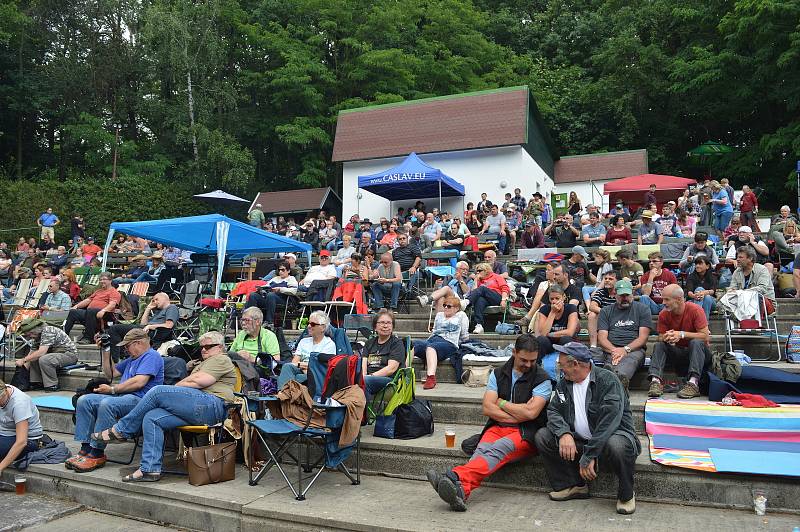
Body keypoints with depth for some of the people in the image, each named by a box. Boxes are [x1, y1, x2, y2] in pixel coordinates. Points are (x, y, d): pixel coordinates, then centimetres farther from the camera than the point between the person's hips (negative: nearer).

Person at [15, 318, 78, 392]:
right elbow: (31, 353, 11)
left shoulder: (47, 331, -21)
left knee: (43, 360, -29)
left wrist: (23, 360, -20)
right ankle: (38, 383, 10)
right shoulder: (36, 337, 9)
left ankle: (53, 386, -17)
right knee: (33, 357, 6)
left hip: (70, 354, -10)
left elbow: (41, 352, -28)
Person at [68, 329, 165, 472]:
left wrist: (112, 389, -7)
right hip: (121, 397, 10)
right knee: (84, 400, -4)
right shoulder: (131, 359, 29)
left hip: (139, 399, -10)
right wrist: (106, 352, 23)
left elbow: (139, 382, -17)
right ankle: (85, 448, -11)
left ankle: (97, 454, -25)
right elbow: (110, 374, 34)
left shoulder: (152, 356, -5)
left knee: (106, 404, -34)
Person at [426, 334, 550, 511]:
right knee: (483, 449, -29)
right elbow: (487, 408, 2)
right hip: (498, 427, 4)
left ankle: (456, 478, -57)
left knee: (499, 448, -33)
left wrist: (502, 403, 2)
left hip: (526, 433, -3)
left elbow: (530, 412, -11)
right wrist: (518, 416, -5)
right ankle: (461, 491, -55)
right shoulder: (498, 374, 13)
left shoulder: (542, 378, 2)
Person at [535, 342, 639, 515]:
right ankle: (574, 486, -1)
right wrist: (564, 433, -22)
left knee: (616, 445, -40)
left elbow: (609, 421, -26)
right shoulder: (563, 383, 6)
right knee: (542, 436, -10)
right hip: (578, 440, 6)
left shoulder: (607, 380, -17)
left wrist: (588, 456, -29)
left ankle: (626, 495, -10)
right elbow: (553, 410, 2)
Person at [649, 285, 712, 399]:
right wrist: (667, 338, -29)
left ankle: (693, 383, -45)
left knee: (696, 342, -33)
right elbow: (660, 338, -4)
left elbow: (705, 336, -22)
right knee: (659, 345, -19)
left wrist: (682, 334, -30)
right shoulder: (663, 314, -5)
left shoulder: (695, 310, -17)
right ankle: (655, 380, -39)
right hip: (677, 350, 4)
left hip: (698, 350, -3)